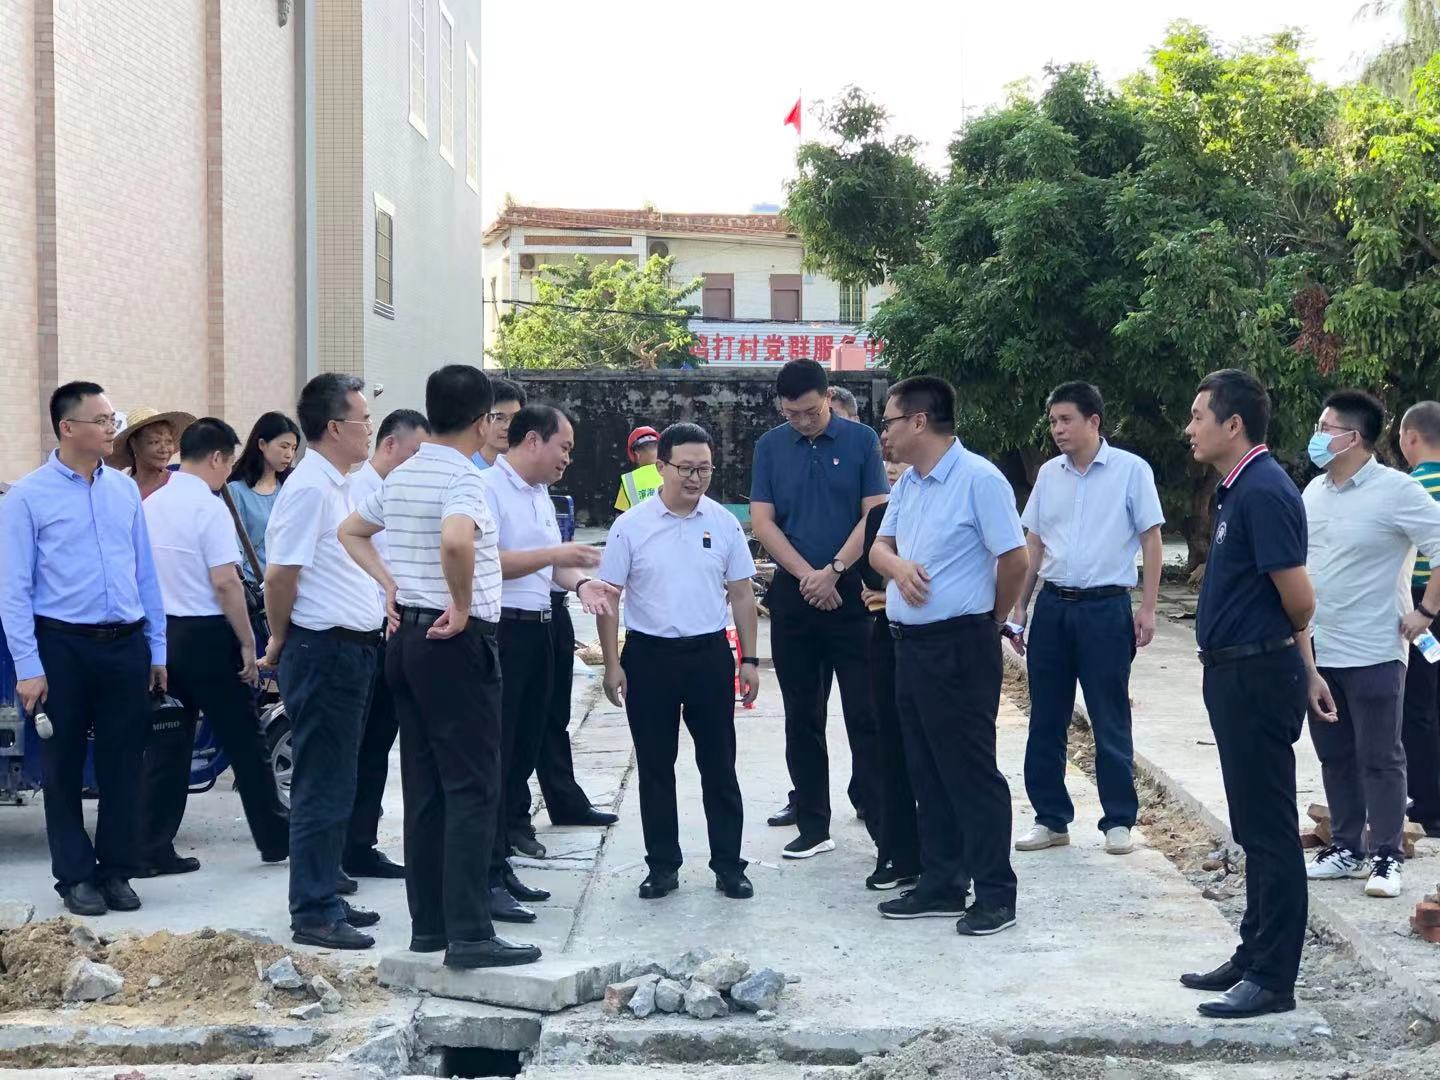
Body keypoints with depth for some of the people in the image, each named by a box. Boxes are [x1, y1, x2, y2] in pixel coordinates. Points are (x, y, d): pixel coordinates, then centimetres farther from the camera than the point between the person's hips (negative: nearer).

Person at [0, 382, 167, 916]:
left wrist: (157, 650, 10)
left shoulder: (125, 489, 7)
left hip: (126, 646, 4)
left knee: (123, 764, 8)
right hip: (62, 648, -4)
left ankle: (116, 871, 20)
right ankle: (75, 876, 18)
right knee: (63, 768, 6)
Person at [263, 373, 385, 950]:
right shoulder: (310, 488, -17)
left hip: (351, 649, 10)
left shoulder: (338, 486, 14)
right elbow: (280, 574, -19)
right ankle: (314, 913, 3)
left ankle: (325, 897, 25)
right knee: (322, 788, -4)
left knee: (335, 784, 16)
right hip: (324, 650, -10)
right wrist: (280, 642, -7)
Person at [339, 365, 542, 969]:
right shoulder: (462, 478, -15)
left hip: (406, 639, 9)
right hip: (455, 643, -9)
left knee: (425, 789, 12)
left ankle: (428, 924, 17)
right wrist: (463, 604, -21)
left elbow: (351, 533, 26)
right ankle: (469, 934, -8)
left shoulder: (400, 476, 11)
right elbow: (455, 540, -35)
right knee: (472, 790, -7)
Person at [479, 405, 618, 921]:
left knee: (522, 752, 13)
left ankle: (501, 866, 21)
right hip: (499, 631, -10)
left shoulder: (541, 495, 18)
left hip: (536, 631, 10)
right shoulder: (487, 488, -12)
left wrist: (579, 580, 3)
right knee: (494, 758, -6)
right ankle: (486, 879, -3)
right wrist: (554, 554, -19)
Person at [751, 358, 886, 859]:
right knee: (802, 715, 8)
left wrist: (834, 570, -13)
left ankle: (880, 817, 2)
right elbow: (762, 521, 1)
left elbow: (874, 515, -5)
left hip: (852, 591, -3)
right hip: (793, 594, 3)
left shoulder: (861, 441, -1)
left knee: (865, 711, -3)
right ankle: (812, 823, 15)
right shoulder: (770, 447, 6)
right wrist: (807, 575, -9)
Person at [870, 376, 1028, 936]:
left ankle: (995, 894, 4)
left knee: (972, 773, -3)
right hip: (910, 643, 9)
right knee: (927, 772, 14)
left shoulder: (979, 479, -14)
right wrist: (897, 564, -9)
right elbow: (880, 546, 15)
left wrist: (990, 621, 1)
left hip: (959, 647, -9)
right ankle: (940, 884, 23)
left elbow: (1015, 559, -13)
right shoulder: (907, 484, 13)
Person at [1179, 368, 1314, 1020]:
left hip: (1256, 677, -10)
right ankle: (1256, 955, 26)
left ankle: (1273, 979, 3)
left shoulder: (1264, 492, -19)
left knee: (1269, 830, -3)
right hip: (1237, 675, 10)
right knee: (1256, 828, 17)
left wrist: (1283, 646, 0)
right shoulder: (1239, 489, 12)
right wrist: (1303, 667, 19)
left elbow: (1299, 600, -20)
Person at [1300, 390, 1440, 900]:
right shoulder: (1314, 491, 9)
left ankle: (1387, 857, 7)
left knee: (1379, 759, 0)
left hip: (1372, 654, -7)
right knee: (1334, 756, 13)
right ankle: (1346, 847, 23)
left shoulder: (1395, 491, -13)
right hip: (1317, 652, 7)